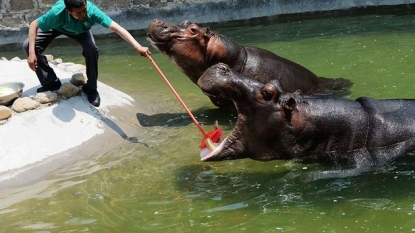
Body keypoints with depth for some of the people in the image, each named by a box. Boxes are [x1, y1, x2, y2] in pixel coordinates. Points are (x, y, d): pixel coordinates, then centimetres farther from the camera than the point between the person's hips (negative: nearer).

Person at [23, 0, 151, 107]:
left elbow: (116, 27, -48)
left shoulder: (92, 10, -43)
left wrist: (137, 46, -59)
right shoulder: (58, 12, -45)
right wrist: (32, 52, -38)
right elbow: (33, 25, -31)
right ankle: (50, 82, -1)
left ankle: (90, 88, -5)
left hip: (80, 30, 0)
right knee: (29, 46, -18)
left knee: (92, 49, -28)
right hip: (56, 26, 0)